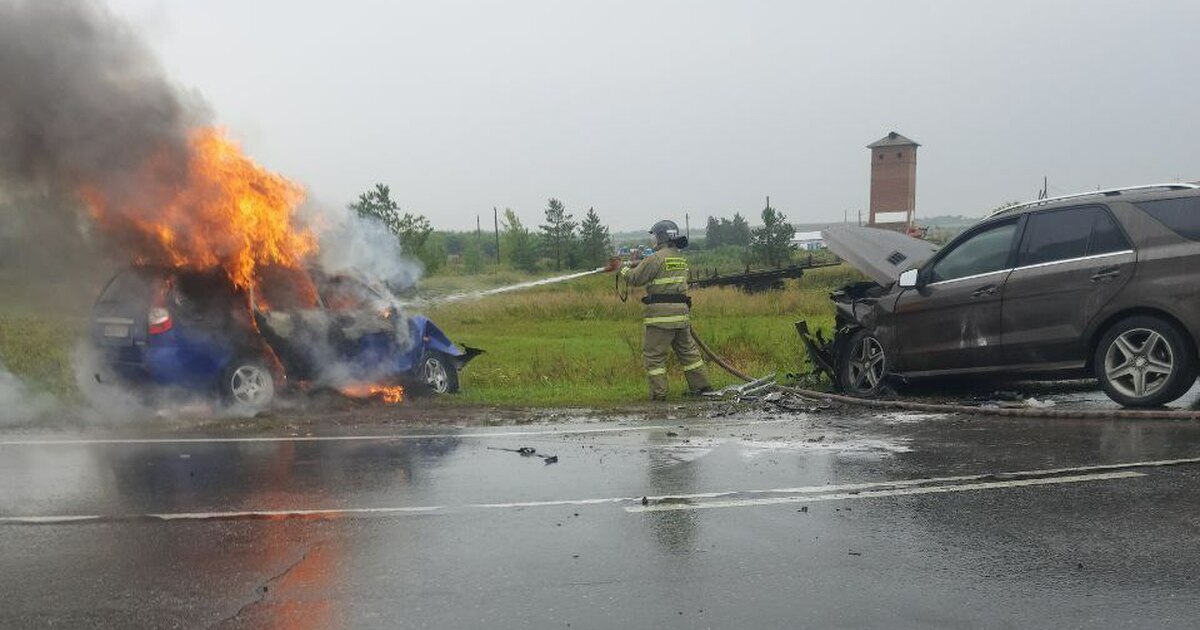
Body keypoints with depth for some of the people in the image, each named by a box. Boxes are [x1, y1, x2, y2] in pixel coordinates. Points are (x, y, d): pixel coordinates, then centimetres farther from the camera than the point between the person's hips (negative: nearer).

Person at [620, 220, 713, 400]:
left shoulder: (656, 258, -11)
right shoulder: (681, 258, 15)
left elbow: (635, 279, -6)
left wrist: (624, 269, 13)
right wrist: (635, 265, 21)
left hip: (661, 313, -8)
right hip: (681, 311, 8)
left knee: (654, 355, 1)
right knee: (688, 350, 17)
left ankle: (658, 393, 0)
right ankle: (701, 385, 22)